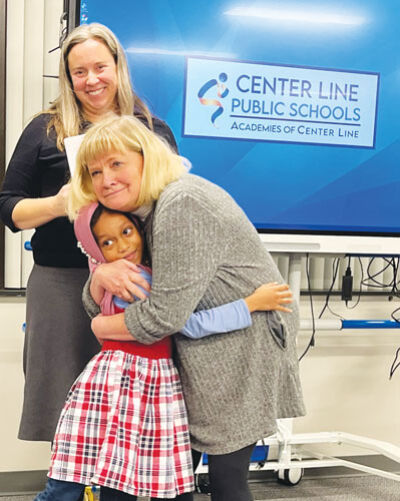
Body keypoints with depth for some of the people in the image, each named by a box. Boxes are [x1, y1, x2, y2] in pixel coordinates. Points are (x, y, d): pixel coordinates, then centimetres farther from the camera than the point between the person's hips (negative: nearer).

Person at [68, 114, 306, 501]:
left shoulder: (181, 204, -23)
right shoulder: (139, 212, 8)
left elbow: (166, 315, -25)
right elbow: (96, 307, 10)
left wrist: (102, 327, -8)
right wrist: (101, 276, -14)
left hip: (245, 349, -9)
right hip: (203, 357, 10)